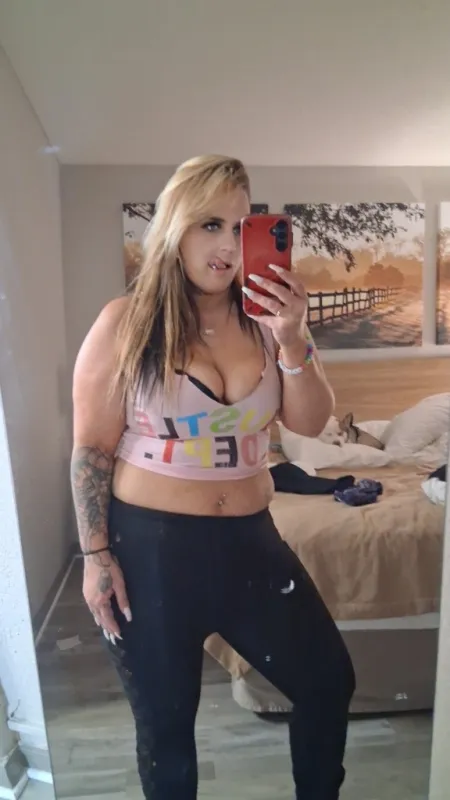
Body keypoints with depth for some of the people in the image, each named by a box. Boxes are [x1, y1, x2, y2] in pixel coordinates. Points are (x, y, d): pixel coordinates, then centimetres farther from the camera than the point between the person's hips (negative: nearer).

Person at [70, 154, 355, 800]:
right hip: (150, 546, -3)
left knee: (329, 682, 16)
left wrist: (293, 343, -19)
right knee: (164, 721, 17)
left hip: (250, 538, 4)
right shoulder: (125, 324, -10)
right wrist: (96, 554, -8)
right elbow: (91, 448, -7)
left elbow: (311, 424, -4)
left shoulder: (264, 319, -1)